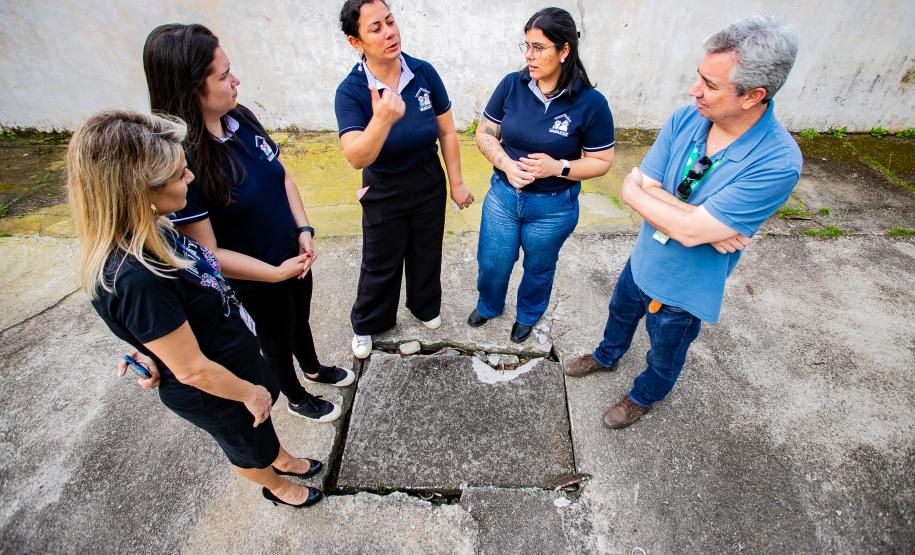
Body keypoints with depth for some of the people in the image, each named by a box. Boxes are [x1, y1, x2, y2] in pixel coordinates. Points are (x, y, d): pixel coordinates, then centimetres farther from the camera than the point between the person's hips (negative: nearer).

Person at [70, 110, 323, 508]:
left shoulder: (148, 232, -14)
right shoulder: (135, 279, -40)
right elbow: (192, 370, -29)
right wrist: (249, 392, -15)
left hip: (236, 354, 7)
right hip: (212, 391, -6)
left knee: (262, 420, 33)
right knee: (248, 444, 25)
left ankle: (282, 460, 63)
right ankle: (277, 486, 57)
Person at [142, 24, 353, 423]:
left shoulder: (241, 118, -9)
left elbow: (282, 175, 2)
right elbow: (207, 253, -25)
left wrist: (304, 232, -9)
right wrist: (275, 272, -20)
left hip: (294, 255, 6)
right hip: (255, 279, -6)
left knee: (300, 319, 29)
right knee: (277, 338, 20)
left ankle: (313, 368, 59)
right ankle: (296, 398, 50)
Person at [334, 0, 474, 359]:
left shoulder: (424, 73, -13)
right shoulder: (350, 91, -20)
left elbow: (447, 132, -4)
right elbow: (356, 158, -33)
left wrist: (457, 183, -2)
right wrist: (383, 118, -50)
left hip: (429, 183, 3)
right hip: (383, 191, -2)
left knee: (426, 252, 20)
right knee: (381, 263, 13)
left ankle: (425, 306, 49)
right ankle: (366, 324, 39)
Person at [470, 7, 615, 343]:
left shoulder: (590, 103, -16)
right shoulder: (512, 85, -9)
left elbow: (602, 161, -8)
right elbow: (485, 133, -1)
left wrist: (559, 167, -25)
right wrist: (507, 164, -20)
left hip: (553, 207, -2)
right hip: (503, 195, 2)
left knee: (538, 268, 20)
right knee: (491, 263, 16)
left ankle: (528, 315, 50)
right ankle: (488, 305, 49)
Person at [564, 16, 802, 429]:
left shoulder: (778, 163, -31)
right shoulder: (686, 119, -16)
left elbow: (690, 230, -35)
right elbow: (639, 185, -19)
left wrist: (637, 191, -23)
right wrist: (707, 225, -28)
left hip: (684, 286, -5)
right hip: (643, 258, 5)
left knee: (665, 353, 23)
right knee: (620, 312, 30)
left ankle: (645, 395, 55)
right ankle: (607, 356, 63)